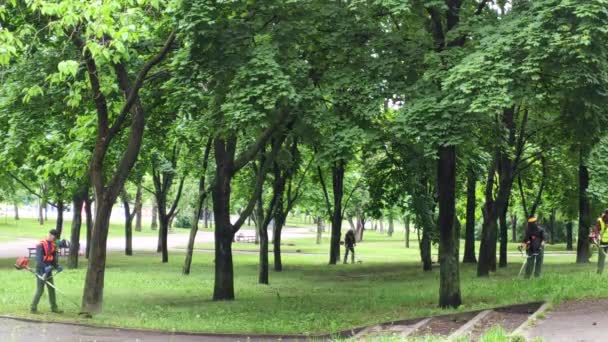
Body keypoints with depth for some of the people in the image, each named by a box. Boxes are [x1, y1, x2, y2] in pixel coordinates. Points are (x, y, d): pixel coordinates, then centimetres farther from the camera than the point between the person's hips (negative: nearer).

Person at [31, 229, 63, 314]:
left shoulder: (53, 245, 10)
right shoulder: (41, 245, -15)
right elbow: (39, 259, -22)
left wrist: (57, 266, -4)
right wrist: (45, 267, -33)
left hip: (49, 271, 8)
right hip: (41, 271, -8)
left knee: (52, 289, 11)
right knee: (40, 290, -5)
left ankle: (54, 307, 20)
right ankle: (33, 308, 5)